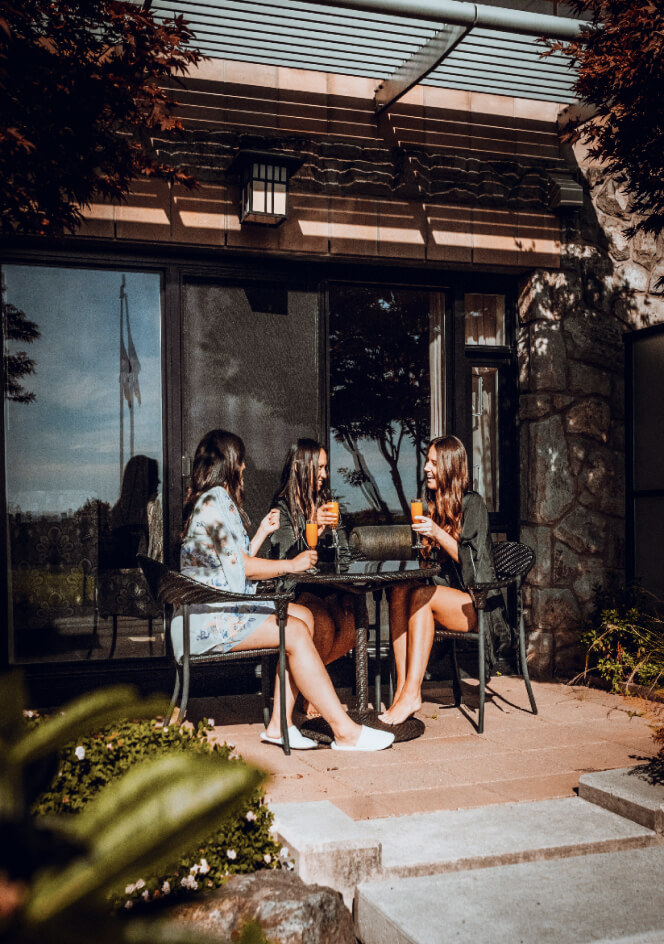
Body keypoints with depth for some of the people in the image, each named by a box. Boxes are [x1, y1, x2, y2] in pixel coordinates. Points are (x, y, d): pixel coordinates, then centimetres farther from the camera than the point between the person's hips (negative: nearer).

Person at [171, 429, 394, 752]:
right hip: (209, 618, -11)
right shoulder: (216, 501, -13)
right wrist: (291, 565, -6)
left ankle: (280, 724, -5)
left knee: (305, 617, 0)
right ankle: (345, 731, -20)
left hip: (223, 607, 11)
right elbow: (241, 567, -17)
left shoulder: (212, 499, 20)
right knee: (295, 633, -21)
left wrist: (262, 532, 23)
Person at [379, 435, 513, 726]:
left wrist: (436, 533, -25)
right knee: (399, 592, -23)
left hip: (478, 603, -6)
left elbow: (468, 558, -14)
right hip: (446, 592, 6)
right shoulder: (434, 503, 18)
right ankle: (402, 688, -33)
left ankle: (411, 693, -35)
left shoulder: (472, 503, -4)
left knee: (422, 595, -32)